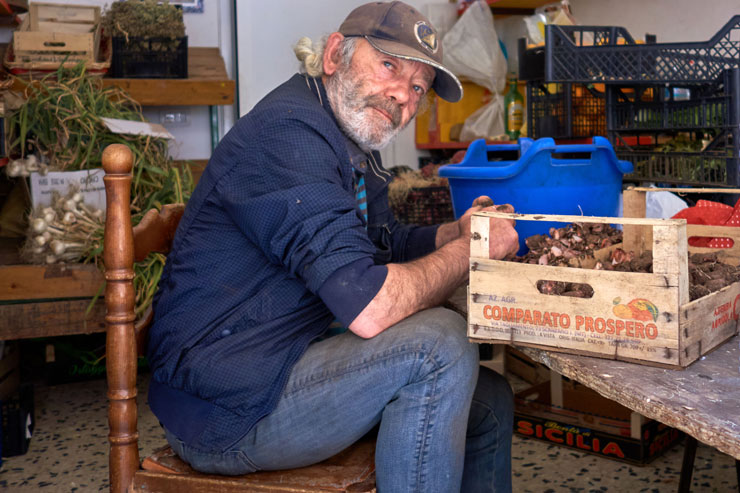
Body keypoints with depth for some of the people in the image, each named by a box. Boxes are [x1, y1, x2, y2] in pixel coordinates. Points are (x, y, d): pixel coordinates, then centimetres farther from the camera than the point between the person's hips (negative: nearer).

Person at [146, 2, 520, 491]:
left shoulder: (354, 146, 12)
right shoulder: (289, 131, -22)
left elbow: (389, 245, 24)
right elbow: (369, 309, -29)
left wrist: (459, 231, 5)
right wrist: (469, 250, -13)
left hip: (288, 368, 10)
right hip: (224, 413, -10)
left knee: (489, 401, 11)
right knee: (440, 343, -25)